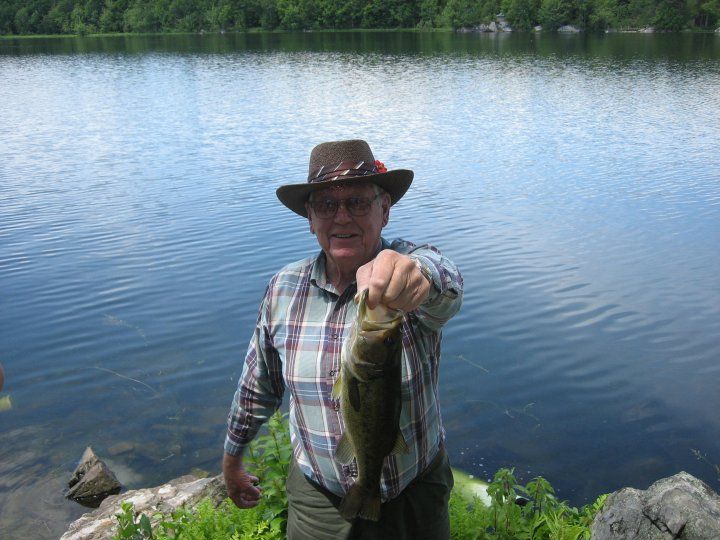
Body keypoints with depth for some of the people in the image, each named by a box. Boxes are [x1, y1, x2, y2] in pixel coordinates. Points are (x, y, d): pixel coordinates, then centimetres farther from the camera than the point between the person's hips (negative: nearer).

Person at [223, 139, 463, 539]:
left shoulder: (415, 266, -18)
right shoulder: (284, 289, -10)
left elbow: (446, 290, -43)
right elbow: (258, 386, 4)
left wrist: (413, 273, -66)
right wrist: (231, 459, 15)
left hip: (414, 495, -1)